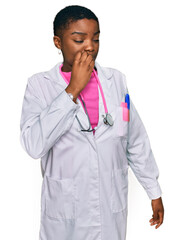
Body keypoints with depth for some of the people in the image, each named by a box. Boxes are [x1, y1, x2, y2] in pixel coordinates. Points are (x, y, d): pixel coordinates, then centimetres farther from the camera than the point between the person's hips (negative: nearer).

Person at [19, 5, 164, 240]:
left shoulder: (116, 80, 0)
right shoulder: (39, 85, -8)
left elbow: (137, 141, 6)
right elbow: (33, 146, -22)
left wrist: (155, 192, 10)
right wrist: (73, 89, -22)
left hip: (112, 208, 3)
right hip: (64, 213, -2)